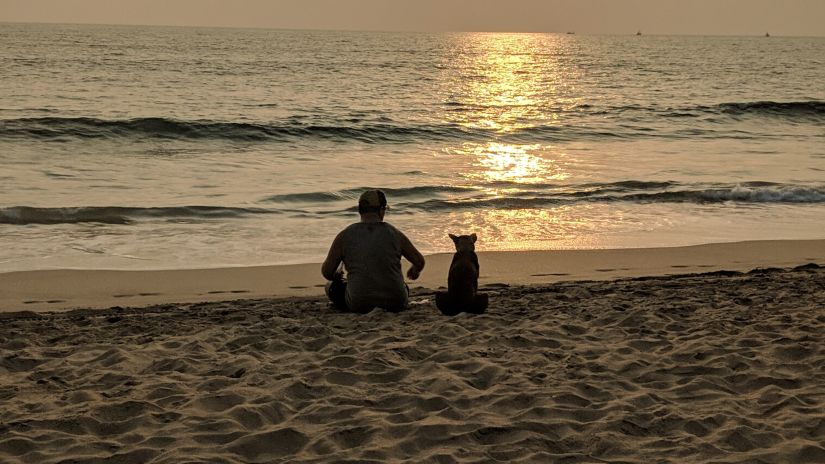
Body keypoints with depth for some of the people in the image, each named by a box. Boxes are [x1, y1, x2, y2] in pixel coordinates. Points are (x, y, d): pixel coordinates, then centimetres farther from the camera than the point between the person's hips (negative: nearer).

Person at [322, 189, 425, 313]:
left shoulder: (344, 236, -3)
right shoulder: (395, 234, 0)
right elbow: (419, 261, 12)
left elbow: (327, 271, 2)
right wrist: (415, 270, 37)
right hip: (395, 303, 3)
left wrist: (336, 275, 27)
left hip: (359, 304, -3)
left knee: (332, 285, 26)